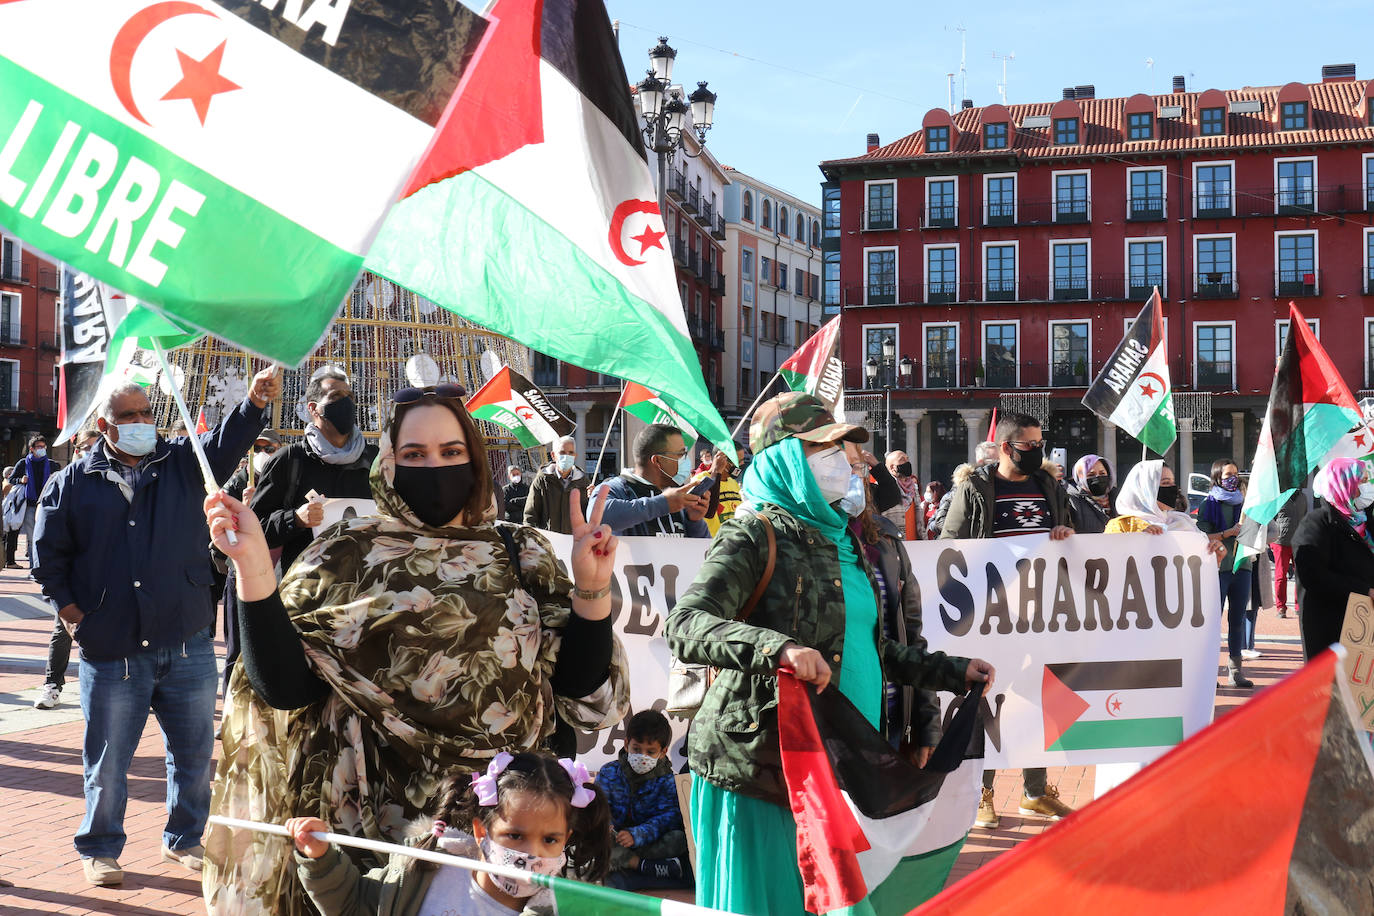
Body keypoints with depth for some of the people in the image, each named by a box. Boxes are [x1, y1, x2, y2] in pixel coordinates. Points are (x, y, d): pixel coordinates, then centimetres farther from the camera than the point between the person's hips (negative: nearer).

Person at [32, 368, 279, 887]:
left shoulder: (182, 465, 7)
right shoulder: (73, 483, 6)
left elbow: (226, 442, -10)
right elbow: (48, 553, 10)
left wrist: (255, 404, -29)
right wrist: (71, 611, 1)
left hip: (188, 645, 2)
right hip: (110, 650, -2)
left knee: (195, 752, 11)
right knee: (107, 759, 8)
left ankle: (183, 840, 30)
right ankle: (99, 849, 26)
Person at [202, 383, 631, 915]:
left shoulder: (519, 555, 4)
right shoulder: (346, 554, 0)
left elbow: (579, 691, -1)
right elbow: (285, 688, -10)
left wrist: (591, 589, -14)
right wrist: (254, 567, -19)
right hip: (369, 823, -1)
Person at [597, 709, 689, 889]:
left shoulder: (667, 781, -4)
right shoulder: (609, 773, 1)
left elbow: (667, 817, -15)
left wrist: (636, 835, -32)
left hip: (650, 841, 0)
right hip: (614, 840, 1)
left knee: (679, 838, -29)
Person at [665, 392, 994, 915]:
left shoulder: (840, 539, 15)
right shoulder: (756, 535, -10)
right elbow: (684, 625, -24)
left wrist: (953, 672, 26)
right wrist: (776, 648, -38)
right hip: (761, 768, -7)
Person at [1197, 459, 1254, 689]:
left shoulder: (1242, 502, 16)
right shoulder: (1209, 504, 3)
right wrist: (1229, 533, -16)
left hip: (1241, 566, 4)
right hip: (1218, 567, -4)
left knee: (1237, 619, 5)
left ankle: (1235, 671, 9)